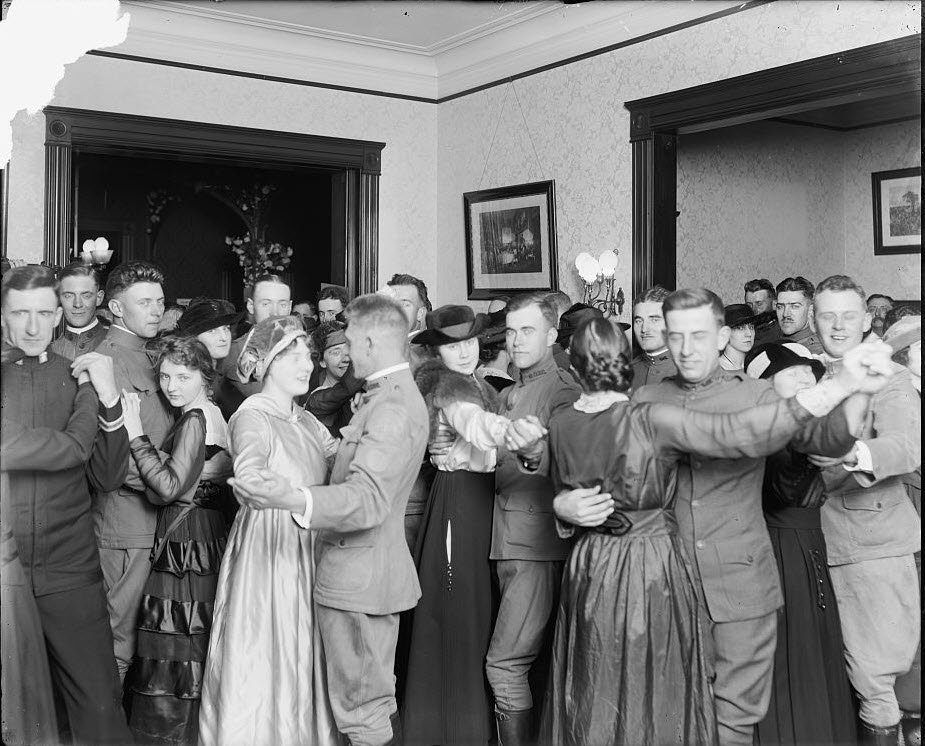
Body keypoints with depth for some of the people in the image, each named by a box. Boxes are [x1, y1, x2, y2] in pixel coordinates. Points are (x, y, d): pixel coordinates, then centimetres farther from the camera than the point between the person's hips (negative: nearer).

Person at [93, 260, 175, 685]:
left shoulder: (142, 356, 17)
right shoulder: (109, 359, -13)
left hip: (149, 518, 9)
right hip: (127, 521, -9)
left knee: (128, 630, 16)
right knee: (118, 638, -1)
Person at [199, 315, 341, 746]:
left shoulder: (305, 421, 14)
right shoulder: (252, 417, -13)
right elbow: (249, 477, -32)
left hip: (305, 554, 8)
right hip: (266, 551, -7)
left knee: (300, 659, 14)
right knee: (260, 666, -1)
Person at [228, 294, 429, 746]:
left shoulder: (393, 406, -22)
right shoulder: (397, 394, 12)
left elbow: (368, 499, -33)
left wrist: (294, 499, -46)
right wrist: (298, 490, 23)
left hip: (359, 577, -11)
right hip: (365, 569, 11)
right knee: (377, 700, 21)